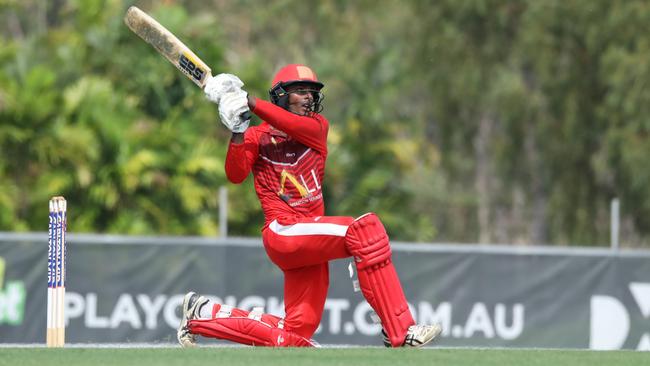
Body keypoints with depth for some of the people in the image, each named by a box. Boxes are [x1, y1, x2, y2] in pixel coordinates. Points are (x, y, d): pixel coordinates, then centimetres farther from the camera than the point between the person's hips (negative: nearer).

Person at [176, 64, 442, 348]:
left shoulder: (318, 126, 12)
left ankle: (201, 314, 23)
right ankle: (399, 333, -33)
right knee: (366, 229, -28)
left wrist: (250, 102, -21)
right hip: (283, 231, -6)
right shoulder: (257, 136, 5)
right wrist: (238, 131, -25)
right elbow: (235, 175, -12)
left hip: (310, 241, 6)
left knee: (296, 337, 7)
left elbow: (298, 127, -12)